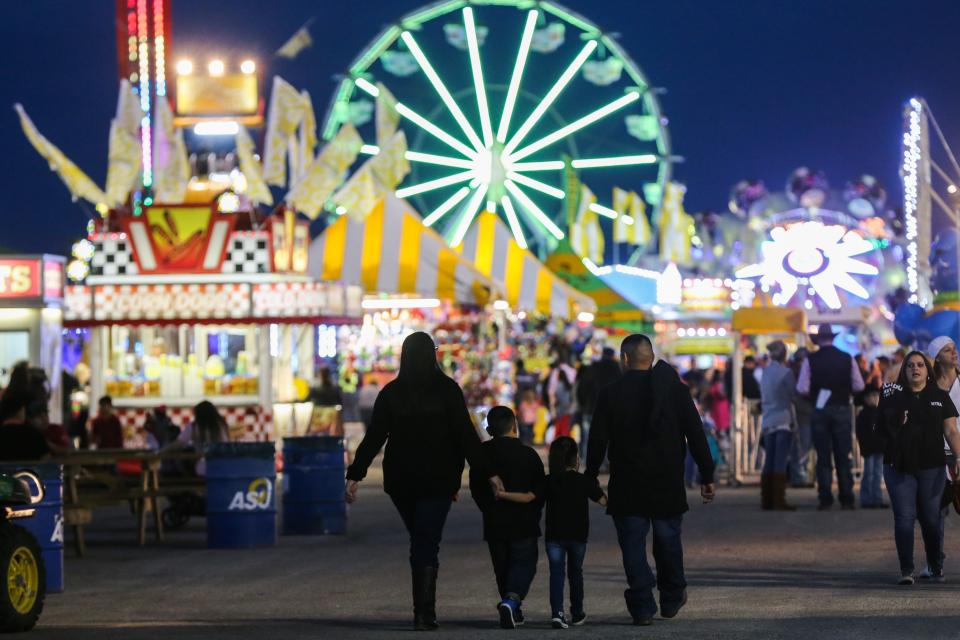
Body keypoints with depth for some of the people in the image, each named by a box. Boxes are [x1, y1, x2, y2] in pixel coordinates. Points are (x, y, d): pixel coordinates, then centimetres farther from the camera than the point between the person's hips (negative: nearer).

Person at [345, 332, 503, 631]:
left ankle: (424, 609, 17)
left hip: (399, 480, 2)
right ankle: (423, 612, -10)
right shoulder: (446, 390, -5)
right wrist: (487, 472, -7)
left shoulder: (391, 392, 1)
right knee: (426, 545, -2)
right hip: (437, 480, -2)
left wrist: (355, 475, 1)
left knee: (420, 541, 18)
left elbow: (374, 437, -2)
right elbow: (465, 435, -9)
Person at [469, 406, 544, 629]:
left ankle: (513, 611, 15)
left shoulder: (482, 454, 0)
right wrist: (534, 515, 15)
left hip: (494, 524, 3)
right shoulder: (528, 454, -5)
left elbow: (476, 489, 5)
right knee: (524, 563, 1)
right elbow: (540, 490, 1)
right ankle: (512, 600, -23)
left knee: (502, 567, 14)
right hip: (523, 523, -3)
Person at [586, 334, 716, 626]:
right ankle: (672, 599, 29)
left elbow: (597, 442, -4)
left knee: (633, 545, 3)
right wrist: (707, 476, 5)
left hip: (627, 486, -2)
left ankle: (642, 607, -3)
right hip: (668, 483, 2)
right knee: (668, 540, 17)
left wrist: (591, 480, 5)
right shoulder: (675, 389, 0)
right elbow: (696, 436, 0)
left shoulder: (610, 394, -5)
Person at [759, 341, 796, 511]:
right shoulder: (785, 372, -9)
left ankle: (767, 500, 10)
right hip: (783, 420, -6)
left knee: (769, 463, 9)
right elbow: (794, 394, -3)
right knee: (781, 462, -6)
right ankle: (779, 501, -10)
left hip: (767, 421, 6)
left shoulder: (765, 372, 8)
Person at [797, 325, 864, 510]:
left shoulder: (810, 360, -6)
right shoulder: (847, 359, -1)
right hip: (842, 410, 1)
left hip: (819, 411, -1)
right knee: (844, 456, 5)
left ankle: (825, 499, 0)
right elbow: (859, 386, -2)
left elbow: (802, 388, -10)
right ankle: (847, 499, 3)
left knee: (823, 457, 3)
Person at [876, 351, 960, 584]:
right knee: (904, 518, -5)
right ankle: (906, 570, -3)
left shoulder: (940, 397, 8)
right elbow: (880, 428, 6)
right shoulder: (894, 396, 7)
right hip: (899, 467, 0)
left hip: (931, 468, 0)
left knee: (931, 519, 5)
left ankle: (936, 567, 20)